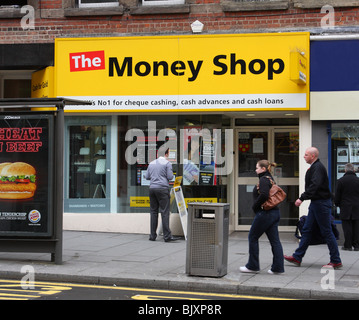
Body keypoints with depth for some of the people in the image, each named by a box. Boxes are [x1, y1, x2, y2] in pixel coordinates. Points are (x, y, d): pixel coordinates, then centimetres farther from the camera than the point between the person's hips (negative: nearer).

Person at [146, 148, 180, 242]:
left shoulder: (151, 163, 13)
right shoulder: (167, 163, -3)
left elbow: (147, 177, 16)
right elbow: (170, 177, -6)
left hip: (152, 188, 5)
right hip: (162, 189, -5)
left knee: (153, 212, 8)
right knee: (165, 212, -7)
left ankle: (153, 235, 8)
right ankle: (167, 236, -12)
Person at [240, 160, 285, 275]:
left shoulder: (264, 179, -12)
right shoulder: (270, 179, 17)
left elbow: (264, 195, -26)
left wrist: (255, 206, -13)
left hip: (265, 213, -9)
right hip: (275, 213, 9)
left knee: (253, 237, 3)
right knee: (275, 240, 6)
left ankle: (253, 266, 9)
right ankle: (278, 267, 5)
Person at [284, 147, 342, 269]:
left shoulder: (318, 167, -16)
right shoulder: (314, 167, 16)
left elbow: (314, 186, -28)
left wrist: (302, 198, -32)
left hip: (321, 203, -10)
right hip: (315, 203, 10)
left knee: (327, 232, -5)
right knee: (306, 230, 10)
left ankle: (336, 261, 2)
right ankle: (297, 257, 14)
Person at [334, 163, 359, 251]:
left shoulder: (341, 181, -4)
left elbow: (337, 195, -1)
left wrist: (337, 204, 16)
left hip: (345, 208, -2)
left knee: (347, 227, 1)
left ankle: (348, 245, 0)